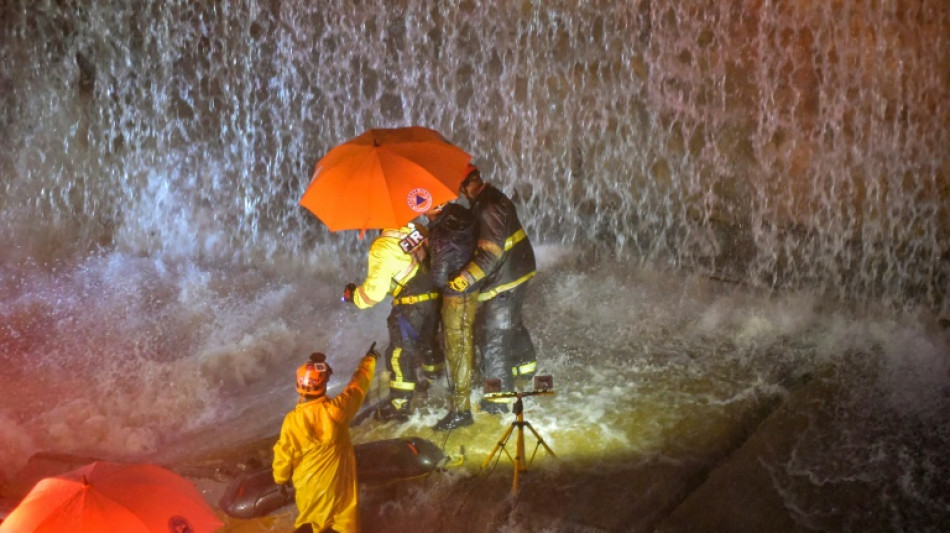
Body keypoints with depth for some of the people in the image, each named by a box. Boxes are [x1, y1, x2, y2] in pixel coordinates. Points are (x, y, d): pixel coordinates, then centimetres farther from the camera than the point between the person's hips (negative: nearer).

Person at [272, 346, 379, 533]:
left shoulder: (292, 420, -21)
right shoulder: (337, 409, -24)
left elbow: (283, 455, -10)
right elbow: (358, 384, -6)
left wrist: (280, 479, 10)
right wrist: (369, 359, 11)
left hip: (307, 484, 2)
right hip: (337, 482, -2)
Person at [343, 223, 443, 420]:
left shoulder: (382, 248, -16)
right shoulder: (413, 230, 3)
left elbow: (375, 290, -13)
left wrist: (354, 295, 4)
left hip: (411, 302, -7)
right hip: (433, 295, 7)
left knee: (400, 351, 2)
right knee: (428, 343, 27)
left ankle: (400, 404, 5)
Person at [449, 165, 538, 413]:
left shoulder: (488, 206, -25)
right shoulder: (488, 198, 8)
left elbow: (490, 251, -32)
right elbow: (482, 243, 15)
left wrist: (464, 279, -36)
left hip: (504, 281, -10)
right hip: (517, 273, 10)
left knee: (493, 339, -3)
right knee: (512, 324, 32)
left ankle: (498, 400, 3)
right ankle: (525, 365, 54)